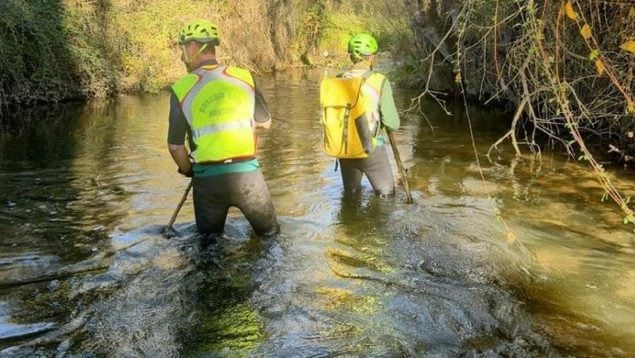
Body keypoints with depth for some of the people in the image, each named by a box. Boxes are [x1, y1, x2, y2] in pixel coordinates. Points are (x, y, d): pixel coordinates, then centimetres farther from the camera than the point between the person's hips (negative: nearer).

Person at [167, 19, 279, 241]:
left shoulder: (182, 88, -5)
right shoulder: (244, 77, 0)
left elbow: (175, 146, -2)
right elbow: (265, 123, 12)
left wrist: (188, 171, 17)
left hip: (208, 179, 0)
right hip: (247, 173, 1)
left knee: (209, 242, 20)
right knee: (271, 236, 18)